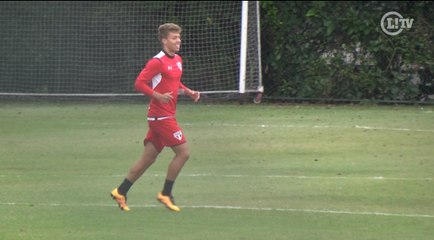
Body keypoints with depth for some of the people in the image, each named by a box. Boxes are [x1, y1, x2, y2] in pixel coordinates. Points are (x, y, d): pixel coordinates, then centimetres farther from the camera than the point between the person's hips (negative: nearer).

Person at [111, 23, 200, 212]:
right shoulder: (157, 62, -14)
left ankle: (120, 192, 16)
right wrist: (158, 96, -27)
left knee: (148, 158, 10)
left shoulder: (177, 60, 13)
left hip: (166, 116, 9)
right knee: (183, 152, -9)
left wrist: (188, 92, 10)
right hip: (161, 116, -9)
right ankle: (166, 194, 1)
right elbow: (139, 83, -16)